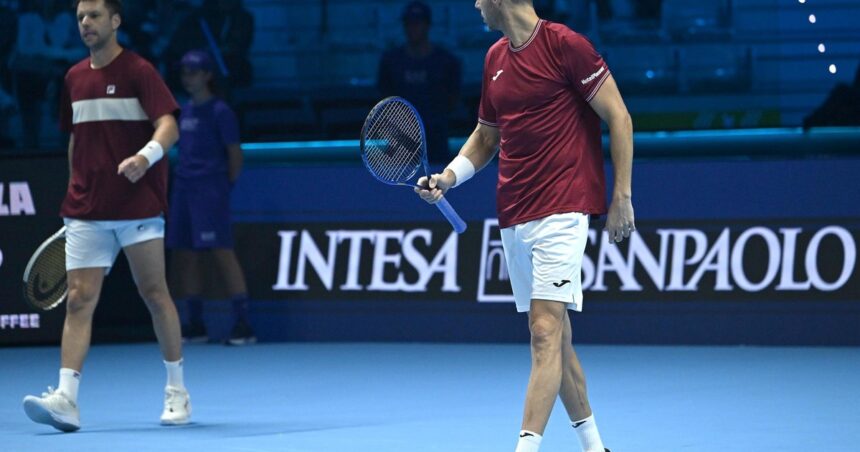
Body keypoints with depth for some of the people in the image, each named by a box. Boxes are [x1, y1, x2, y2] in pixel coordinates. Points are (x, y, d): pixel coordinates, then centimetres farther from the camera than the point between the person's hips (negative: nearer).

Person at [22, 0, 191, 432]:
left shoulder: (138, 71, -5)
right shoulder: (74, 78, 13)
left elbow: (168, 125, -15)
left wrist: (146, 156, -34)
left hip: (137, 206, -4)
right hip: (86, 212, 4)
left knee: (155, 295, 4)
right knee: (79, 300, -7)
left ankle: (176, 391, 17)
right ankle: (66, 399, -16)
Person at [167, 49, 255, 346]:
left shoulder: (220, 112, -5)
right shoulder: (185, 111, 16)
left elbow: (235, 155, -4)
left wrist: (226, 186, 0)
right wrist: (183, 177, 12)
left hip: (210, 187, -8)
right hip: (183, 187, 8)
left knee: (221, 253, -14)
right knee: (184, 258, 6)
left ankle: (243, 325, -16)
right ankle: (196, 325, 13)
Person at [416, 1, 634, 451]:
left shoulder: (565, 44, -9)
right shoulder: (494, 59, 13)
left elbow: (619, 117, -7)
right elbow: (485, 136, 24)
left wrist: (622, 196, -9)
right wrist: (448, 176, 6)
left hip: (561, 209, -8)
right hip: (513, 214, 8)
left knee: (545, 332, -14)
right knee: (554, 337, 11)